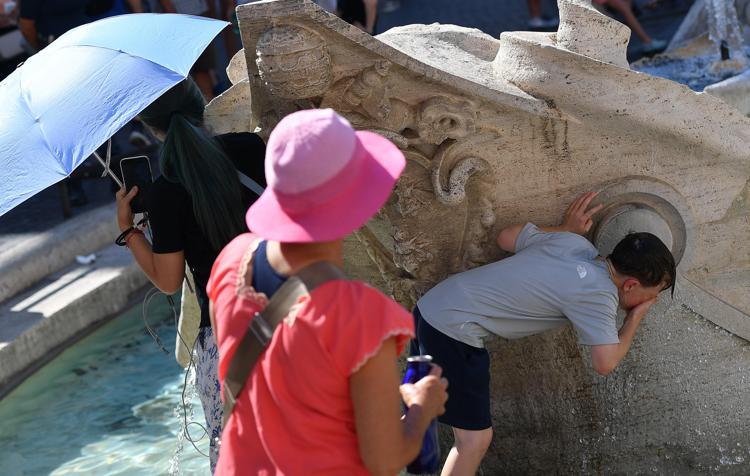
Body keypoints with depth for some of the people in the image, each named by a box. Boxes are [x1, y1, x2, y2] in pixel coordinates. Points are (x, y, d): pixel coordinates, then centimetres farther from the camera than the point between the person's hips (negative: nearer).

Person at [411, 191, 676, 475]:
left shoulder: (571, 242, 6)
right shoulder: (600, 295, -16)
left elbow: (506, 237, 18)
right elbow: (606, 363, -16)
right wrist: (635, 318, 0)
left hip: (431, 305, 9)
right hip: (454, 330, -9)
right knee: (475, 437, 0)